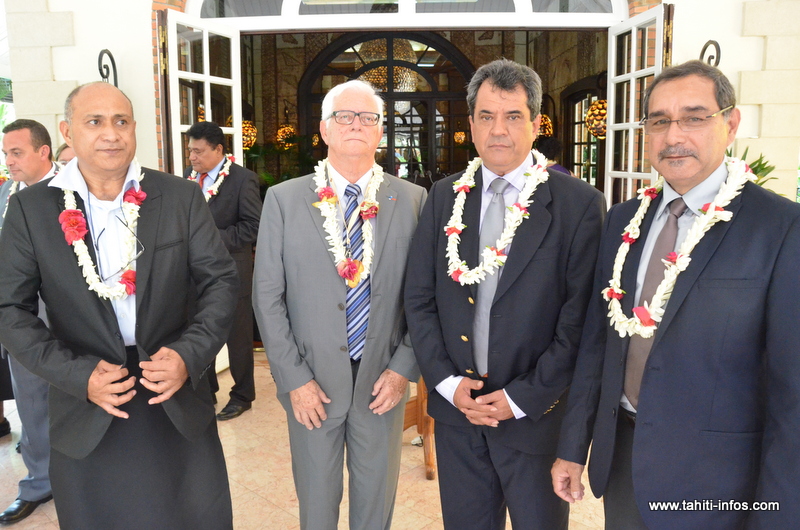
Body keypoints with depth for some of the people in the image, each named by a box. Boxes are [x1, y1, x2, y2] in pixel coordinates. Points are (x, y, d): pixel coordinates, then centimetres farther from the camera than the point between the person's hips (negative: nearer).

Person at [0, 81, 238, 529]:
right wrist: (80, 375, -14)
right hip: (86, 412, 0)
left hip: (179, 401, 1)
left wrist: (190, 355, -15)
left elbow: (221, 281, -1)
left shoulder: (182, 197, -2)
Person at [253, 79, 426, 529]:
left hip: (383, 382, 1)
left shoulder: (414, 201, -2)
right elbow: (267, 296, -3)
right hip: (311, 383, 0)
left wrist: (403, 368, -7)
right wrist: (294, 378, -7)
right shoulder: (284, 199, -3)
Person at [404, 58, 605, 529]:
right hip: (455, 407, 3)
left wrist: (522, 397, -13)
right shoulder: (445, 197, 2)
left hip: (536, 415, -3)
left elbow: (580, 318, -11)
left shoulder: (579, 204, -9)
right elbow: (419, 299, 3)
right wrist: (447, 381, -7)